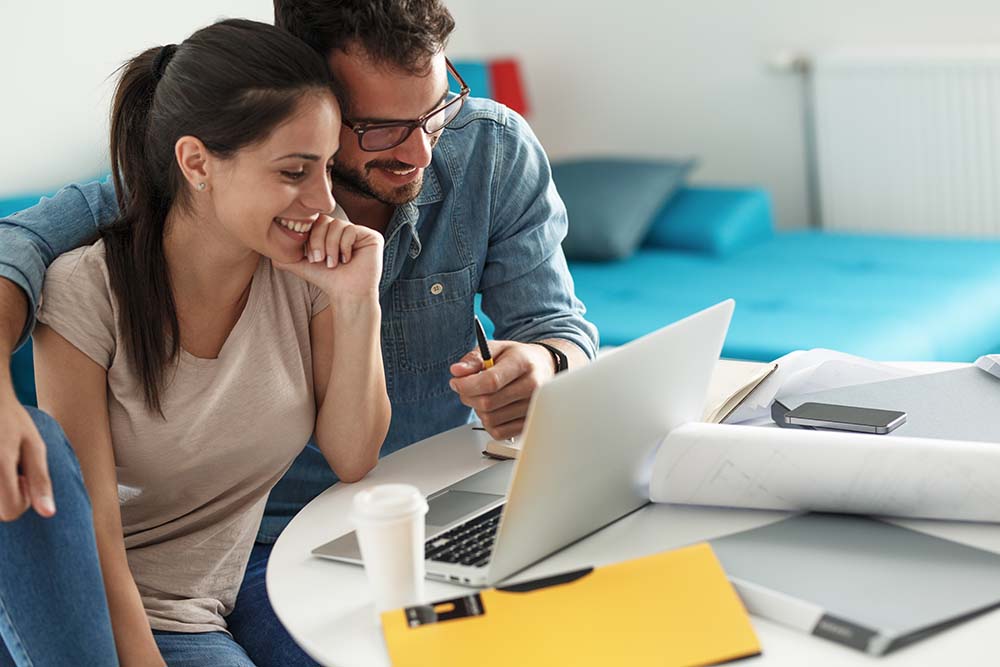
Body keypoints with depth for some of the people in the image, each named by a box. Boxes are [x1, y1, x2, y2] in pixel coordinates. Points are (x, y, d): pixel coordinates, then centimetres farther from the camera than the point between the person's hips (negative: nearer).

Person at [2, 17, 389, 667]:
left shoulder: (305, 269, -4)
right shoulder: (86, 290, -18)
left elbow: (351, 461, -3)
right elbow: (91, 535, -18)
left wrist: (358, 303, -14)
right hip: (98, 611, -5)